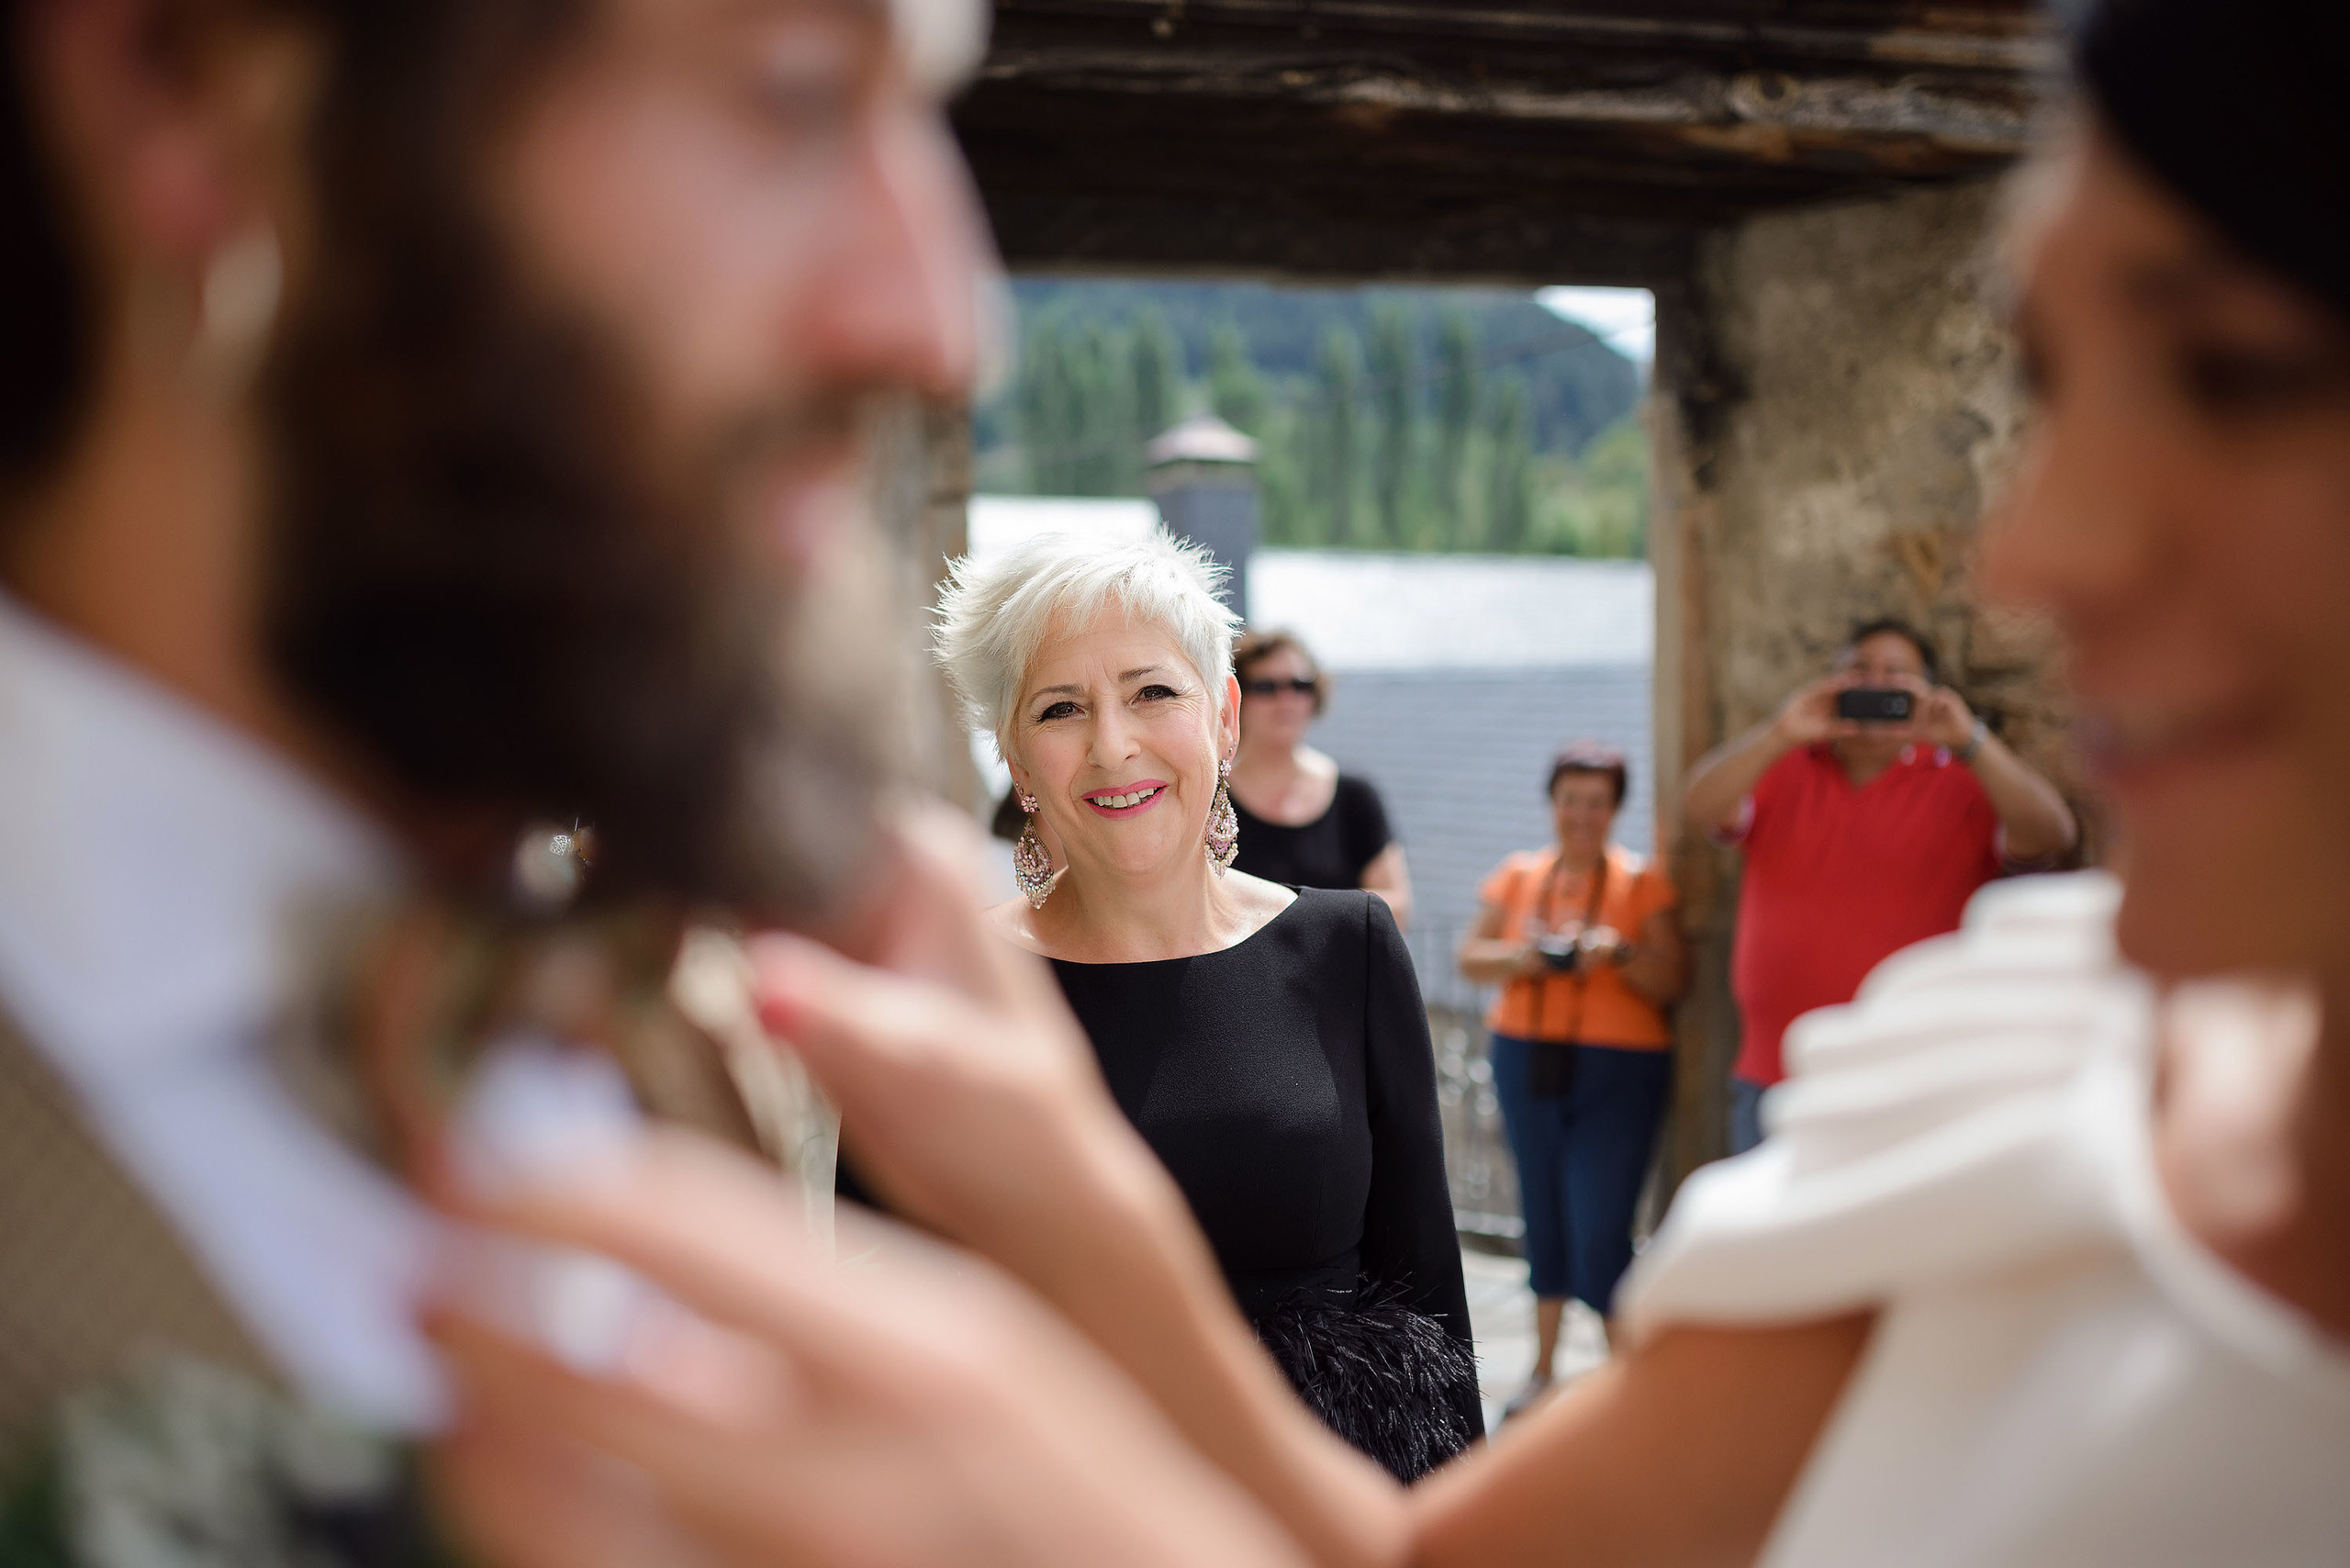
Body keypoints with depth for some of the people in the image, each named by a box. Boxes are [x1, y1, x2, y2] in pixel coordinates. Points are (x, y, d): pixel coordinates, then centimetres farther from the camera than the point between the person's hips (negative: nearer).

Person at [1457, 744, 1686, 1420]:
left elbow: (1673, 982, -5)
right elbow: (1470, 958, 7)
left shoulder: (1642, 882, -1)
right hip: (1526, 1060, 4)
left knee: (1601, 1232, -11)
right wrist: (1518, 956, -12)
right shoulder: (1518, 875, 8)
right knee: (1543, 1218, 10)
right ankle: (1543, 1369, 22)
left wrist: (1619, 952, -21)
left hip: (1619, 1069, -3)